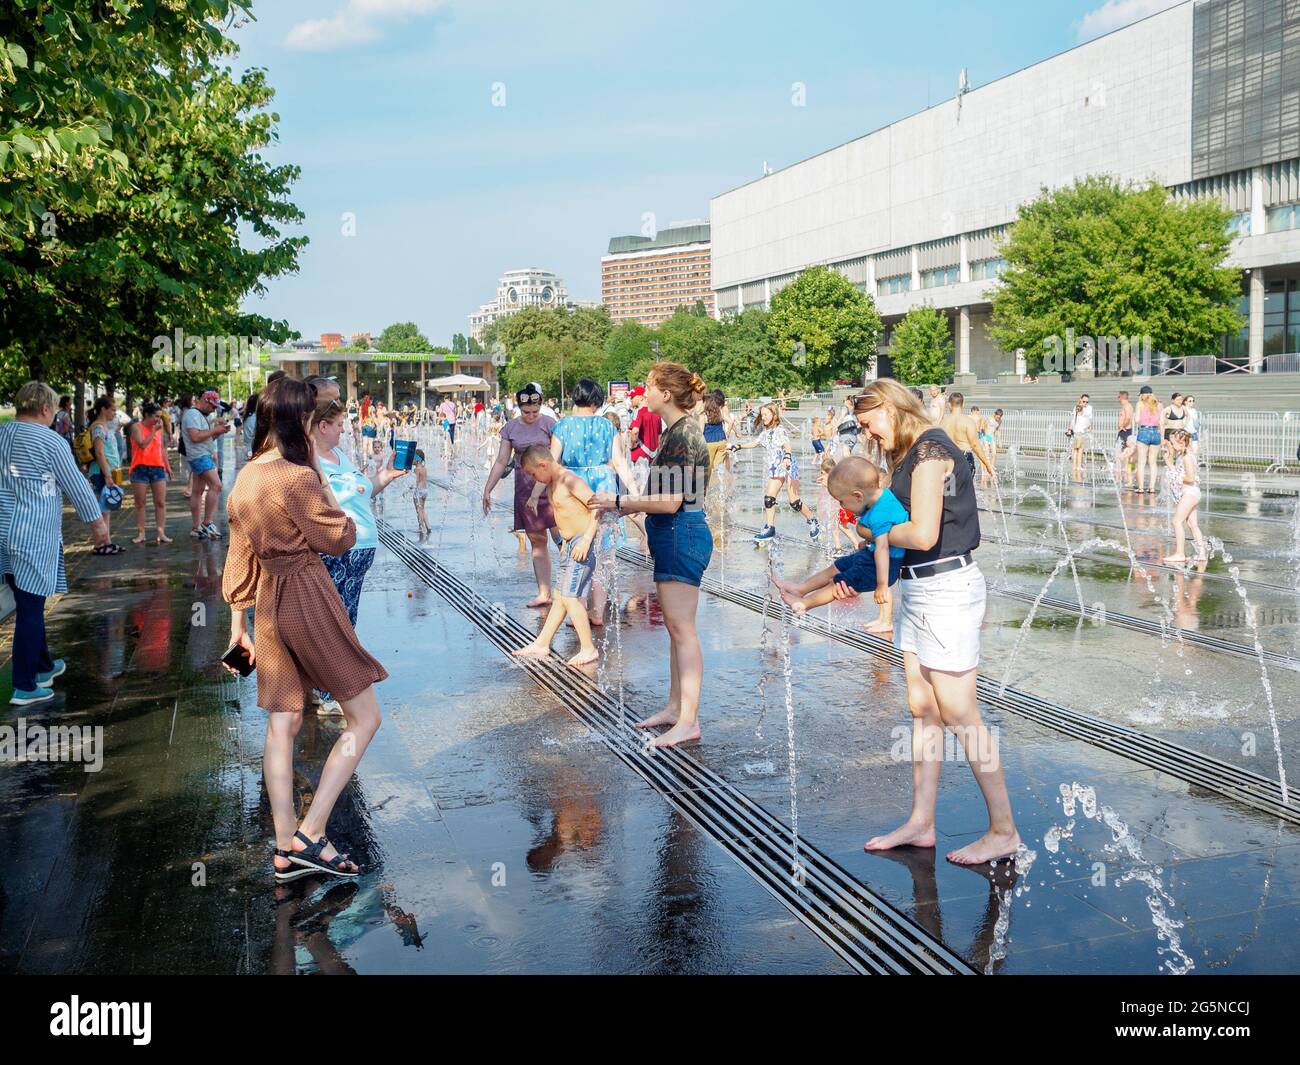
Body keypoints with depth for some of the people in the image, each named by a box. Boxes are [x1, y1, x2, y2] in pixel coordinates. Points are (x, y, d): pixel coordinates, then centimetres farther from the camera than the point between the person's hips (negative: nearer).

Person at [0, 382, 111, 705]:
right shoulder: (49, 442, -11)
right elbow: (77, 486, -7)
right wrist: (97, 522, 5)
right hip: (34, 537, -7)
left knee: (28, 604, 19)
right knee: (31, 609, -1)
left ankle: (43, 666, 33)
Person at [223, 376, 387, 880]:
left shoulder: (244, 479, 7)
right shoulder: (297, 478, -18)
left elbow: (239, 556, 12)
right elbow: (341, 539, -8)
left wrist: (238, 621, 18)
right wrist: (323, 480, 1)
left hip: (268, 603, 8)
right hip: (308, 599, -8)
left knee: (282, 726, 11)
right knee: (364, 718, 3)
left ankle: (286, 851, 16)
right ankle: (309, 835, 1)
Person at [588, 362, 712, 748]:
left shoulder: (682, 434, -17)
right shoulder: (675, 431, 14)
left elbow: (670, 501, -22)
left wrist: (619, 501, -14)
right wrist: (619, 507, 16)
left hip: (682, 535, -10)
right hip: (673, 537, 10)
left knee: (681, 628, -8)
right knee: (675, 627, 15)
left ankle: (689, 721, -4)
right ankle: (675, 706, 25)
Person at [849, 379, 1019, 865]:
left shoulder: (930, 450, -15)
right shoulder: (909, 455, 15)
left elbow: (922, 534, -24)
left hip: (946, 589, -10)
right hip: (917, 588, 10)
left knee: (959, 715, -3)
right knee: (922, 709, 13)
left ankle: (1004, 831, 8)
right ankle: (921, 823, 22)